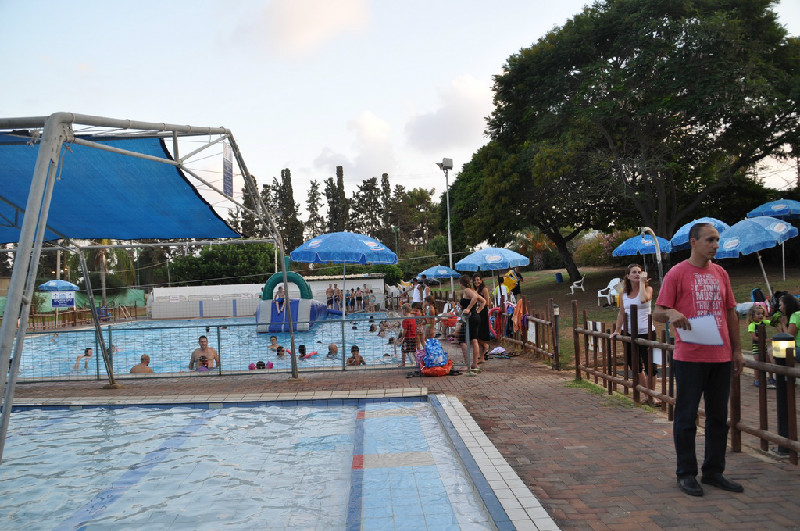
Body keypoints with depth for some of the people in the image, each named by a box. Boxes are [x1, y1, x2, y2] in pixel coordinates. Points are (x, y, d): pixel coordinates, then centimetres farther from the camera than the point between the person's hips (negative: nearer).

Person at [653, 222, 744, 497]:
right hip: (689, 357, -6)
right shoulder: (677, 273, -6)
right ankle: (686, 474, 14)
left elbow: (731, 313, 16)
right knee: (686, 417, 2)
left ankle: (714, 472, 26)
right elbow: (657, 314, -6)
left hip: (721, 357, 6)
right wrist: (671, 313, -29)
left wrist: (737, 350, 13)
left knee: (719, 417, 13)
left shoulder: (720, 273, 11)